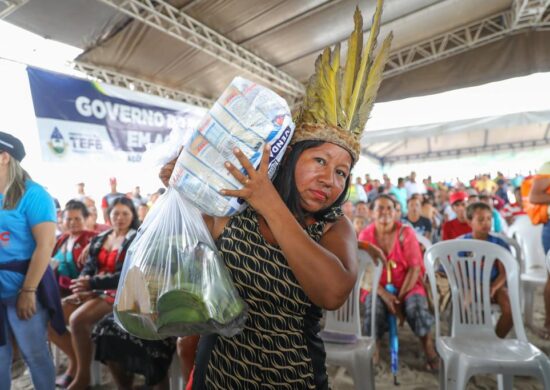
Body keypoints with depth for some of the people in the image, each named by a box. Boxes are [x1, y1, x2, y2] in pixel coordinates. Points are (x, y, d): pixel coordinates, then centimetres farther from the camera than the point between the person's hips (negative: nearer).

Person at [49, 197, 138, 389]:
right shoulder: (98, 239, 15)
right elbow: (88, 267, 11)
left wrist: (92, 284, -20)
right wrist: (82, 285, -13)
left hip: (118, 293, -7)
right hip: (93, 292, 7)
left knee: (77, 319, -29)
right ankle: (75, 360, 14)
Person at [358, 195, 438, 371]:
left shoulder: (406, 232, -7)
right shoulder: (365, 235, -5)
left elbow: (415, 267, -10)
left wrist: (400, 296, -17)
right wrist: (384, 294, -20)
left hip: (406, 284, 0)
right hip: (378, 286, 0)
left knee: (416, 306, -29)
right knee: (373, 308, -29)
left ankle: (429, 351, -1)